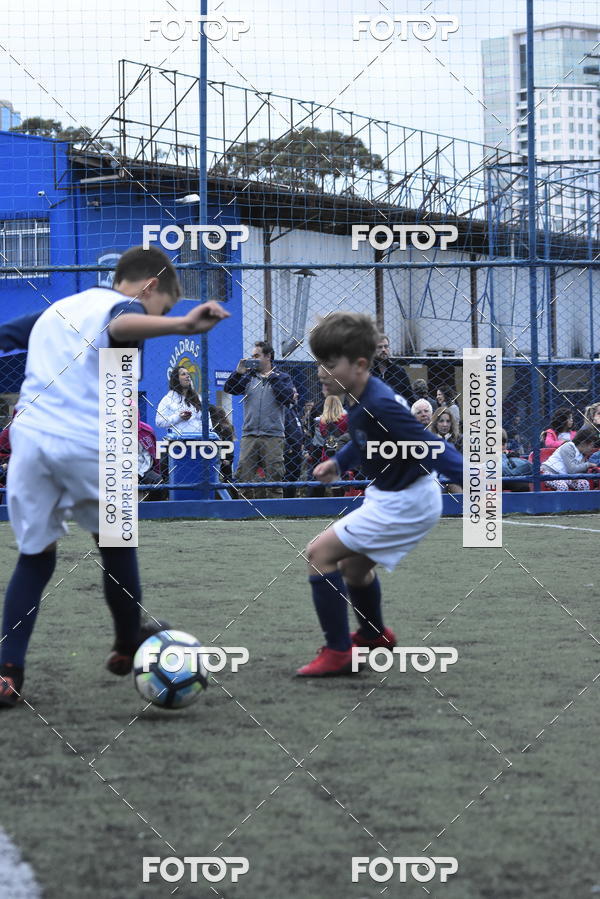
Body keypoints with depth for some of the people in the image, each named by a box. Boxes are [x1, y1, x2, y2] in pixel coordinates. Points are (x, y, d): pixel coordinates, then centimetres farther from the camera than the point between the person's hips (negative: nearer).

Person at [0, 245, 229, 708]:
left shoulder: (56, 310, 24)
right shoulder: (121, 305, 2)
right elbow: (120, 325, -24)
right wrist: (182, 324, -43)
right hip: (87, 445, -5)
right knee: (116, 544, 18)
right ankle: (128, 645, 34)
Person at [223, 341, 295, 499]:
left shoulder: (281, 377, 9)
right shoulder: (249, 377, 16)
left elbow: (288, 398, -7)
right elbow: (229, 389, 6)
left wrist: (271, 378, -5)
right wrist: (238, 373, -6)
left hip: (273, 436, -2)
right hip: (249, 435, 2)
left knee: (274, 478, -2)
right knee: (243, 477, -3)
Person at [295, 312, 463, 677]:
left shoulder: (381, 406, -29)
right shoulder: (363, 400, 0)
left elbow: (431, 447, -30)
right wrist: (339, 462, 11)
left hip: (402, 505, -10)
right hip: (389, 495, 10)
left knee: (320, 553, -12)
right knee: (353, 564, 29)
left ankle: (338, 653, -8)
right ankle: (374, 635, 54)